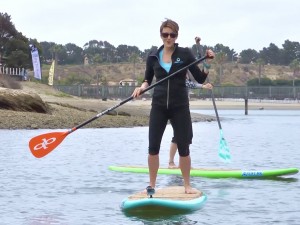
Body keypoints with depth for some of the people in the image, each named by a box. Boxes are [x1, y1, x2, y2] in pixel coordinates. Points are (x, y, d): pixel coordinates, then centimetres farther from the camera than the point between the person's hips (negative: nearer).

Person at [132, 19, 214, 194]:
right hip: (159, 107, 2)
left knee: (183, 147, 2)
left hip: (180, 107, -2)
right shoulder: (153, 57, 5)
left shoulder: (185, 54, -2)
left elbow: (200, 79, 0)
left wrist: (208, 64, -15)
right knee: (153, 147, -1)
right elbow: (147, 80, 15)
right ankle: (151, 185, 12)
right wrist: (141, 88, -5)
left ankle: (187, 185, 16)